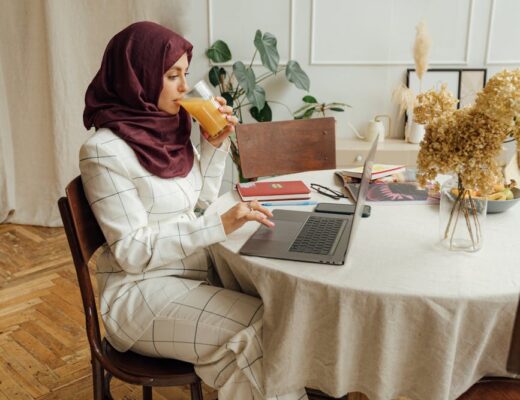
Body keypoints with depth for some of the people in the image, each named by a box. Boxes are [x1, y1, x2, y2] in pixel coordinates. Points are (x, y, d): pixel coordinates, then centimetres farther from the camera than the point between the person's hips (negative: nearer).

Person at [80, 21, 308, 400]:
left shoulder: (167, 127, 4)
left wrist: (215, 144, 0)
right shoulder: (105, 150, -17)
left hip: (194, 268, 7)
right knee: (262, 329, -22)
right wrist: (221, 225, -26)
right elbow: (133, 252, -20)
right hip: (141, 290, -6)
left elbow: (201, 199, 15)